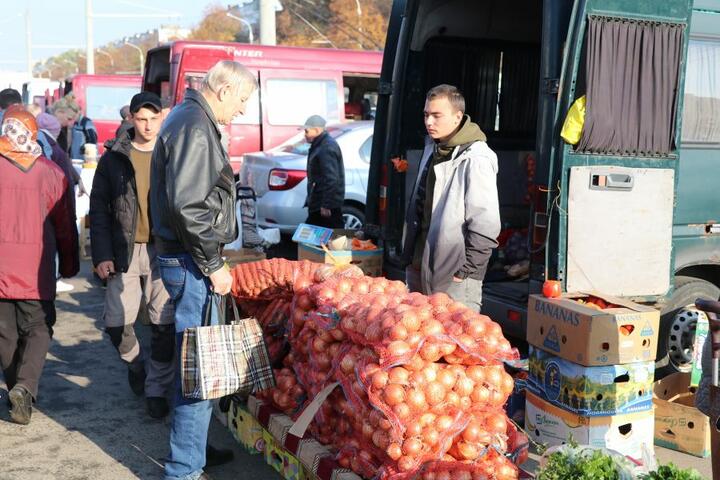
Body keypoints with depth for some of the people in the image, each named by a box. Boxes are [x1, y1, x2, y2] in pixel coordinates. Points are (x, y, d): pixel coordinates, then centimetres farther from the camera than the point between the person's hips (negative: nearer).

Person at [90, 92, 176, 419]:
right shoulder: (114, 157, 4)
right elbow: (98, 207, 3)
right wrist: (101, 254, -6)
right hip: (125, 252, 1)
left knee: (164, 324, 1)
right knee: (116, 322, 1)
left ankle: (157, 389, 17)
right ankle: (136, 363, 32)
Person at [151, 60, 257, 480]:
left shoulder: (190, 120, 18)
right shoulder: (195, 126, -16)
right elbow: (187, 205, -25)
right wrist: (213, 264, -18)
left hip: (186, 258, 11)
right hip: (191, 261, -11)